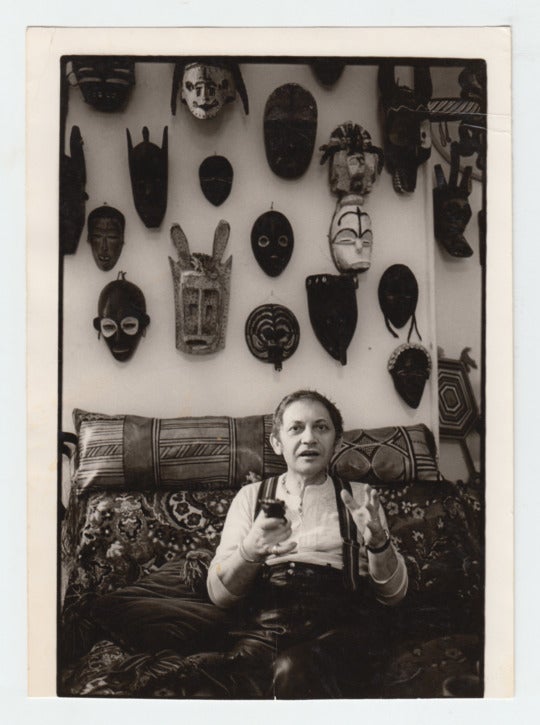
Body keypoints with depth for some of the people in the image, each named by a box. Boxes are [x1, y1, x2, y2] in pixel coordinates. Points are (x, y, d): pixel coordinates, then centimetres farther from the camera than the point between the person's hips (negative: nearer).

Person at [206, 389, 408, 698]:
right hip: (262, 624, 0)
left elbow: (394, 593, 11)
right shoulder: (251, 496, 18)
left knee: (295, 670, -33)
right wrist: (250, 551, -14)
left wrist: (378, 541, -10)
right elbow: (218, 593, 8)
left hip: (339, 626, 1)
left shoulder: (358, 496, 18)